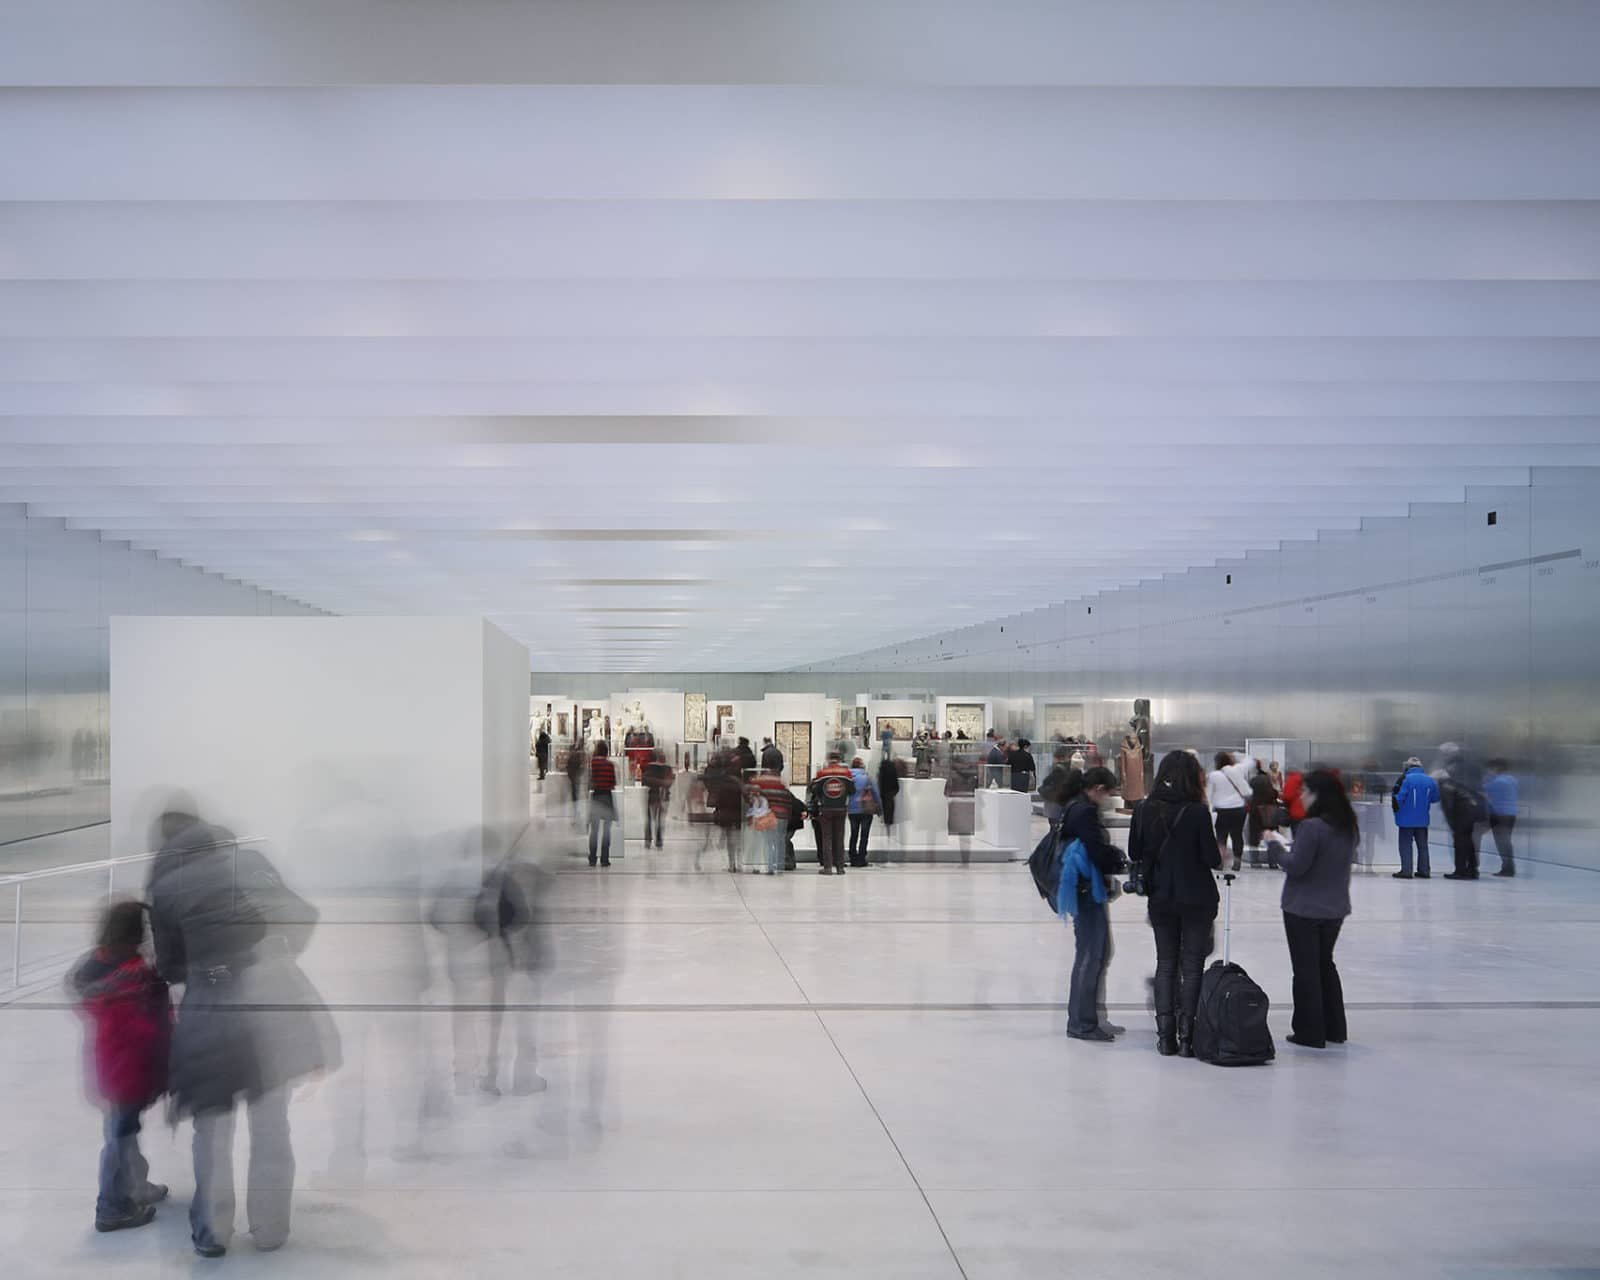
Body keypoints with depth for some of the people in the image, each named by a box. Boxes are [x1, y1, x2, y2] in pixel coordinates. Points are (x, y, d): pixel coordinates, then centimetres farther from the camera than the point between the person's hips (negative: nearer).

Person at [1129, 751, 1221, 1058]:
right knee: (1192, 966, 5)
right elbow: (1212, 858, -13)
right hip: (1197, 898, -3)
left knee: (1165, 963, 12)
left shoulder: (1144, 809, -3)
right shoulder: (1197, 812, -15)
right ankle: (1187, 1037, 3)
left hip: (1160, 898, 3)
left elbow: (1135, 852, 4)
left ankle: (1165, 1036, 10)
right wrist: (1219, 854, 9)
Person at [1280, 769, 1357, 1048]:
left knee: (1306, 969, 2)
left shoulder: (1312, 827, -22)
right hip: (1335, 908, 8)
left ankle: (1310, 1033, 7)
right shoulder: (1349, 827, 4)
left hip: (1304, 910, -8)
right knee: (1325, 964, 20)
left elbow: (1295, 866, -22)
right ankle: (1335, 1029, 26)